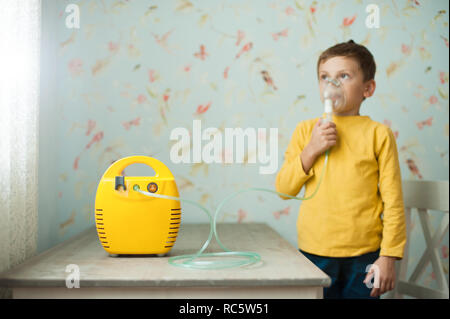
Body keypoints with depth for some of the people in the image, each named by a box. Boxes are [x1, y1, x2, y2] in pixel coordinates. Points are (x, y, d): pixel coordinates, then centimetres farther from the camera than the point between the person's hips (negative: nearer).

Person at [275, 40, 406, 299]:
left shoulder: (378, 134, -4)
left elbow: (393, 201, -3)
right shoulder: (306, 130, 3)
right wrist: (311, 151, -11)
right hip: (314, 253, 2)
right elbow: (283, 190, 0)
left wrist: (388, 257, -5)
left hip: (363, 257, -1)